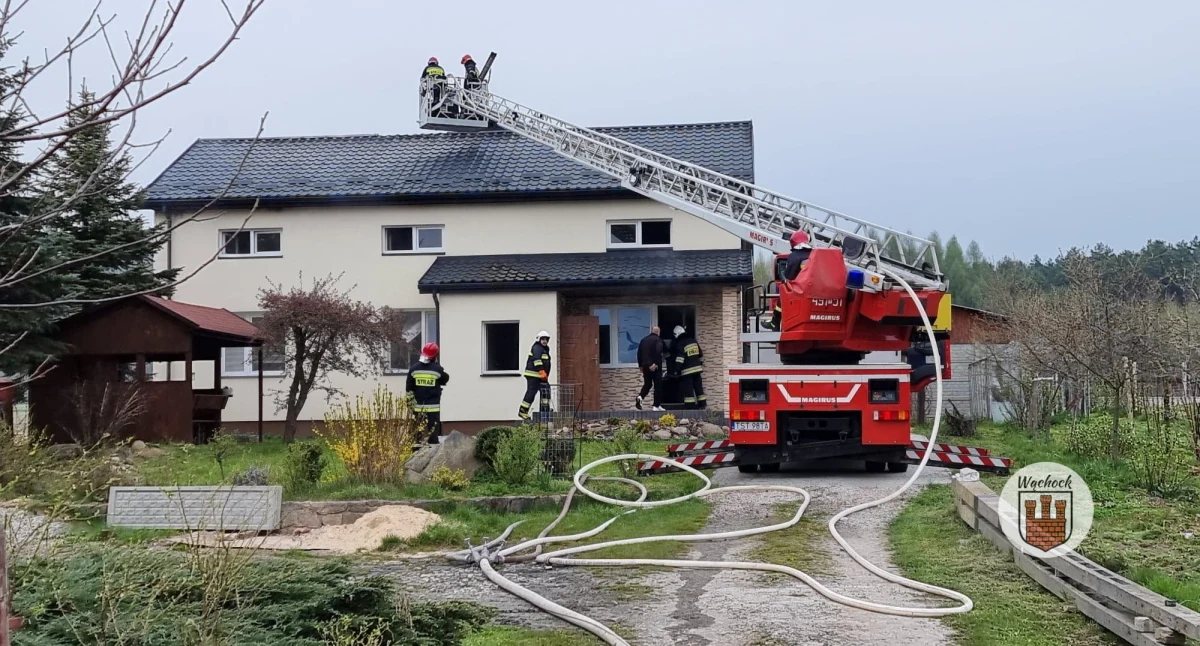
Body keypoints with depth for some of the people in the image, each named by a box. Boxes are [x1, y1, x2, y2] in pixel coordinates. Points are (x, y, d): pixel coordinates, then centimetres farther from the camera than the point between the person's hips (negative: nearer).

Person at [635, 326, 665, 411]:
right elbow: (658, 352, -21)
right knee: (658, 385, 3)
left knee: (647, 384, 17)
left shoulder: (643, 340, 12)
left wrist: (641, 365, 19)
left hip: (645, 366, 5)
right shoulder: (658, 340, -6)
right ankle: (656, 406, 2)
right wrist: (656, 364, -20)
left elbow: (639, 353, 13)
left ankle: (640, 397, -8)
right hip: (655, 367, -5)